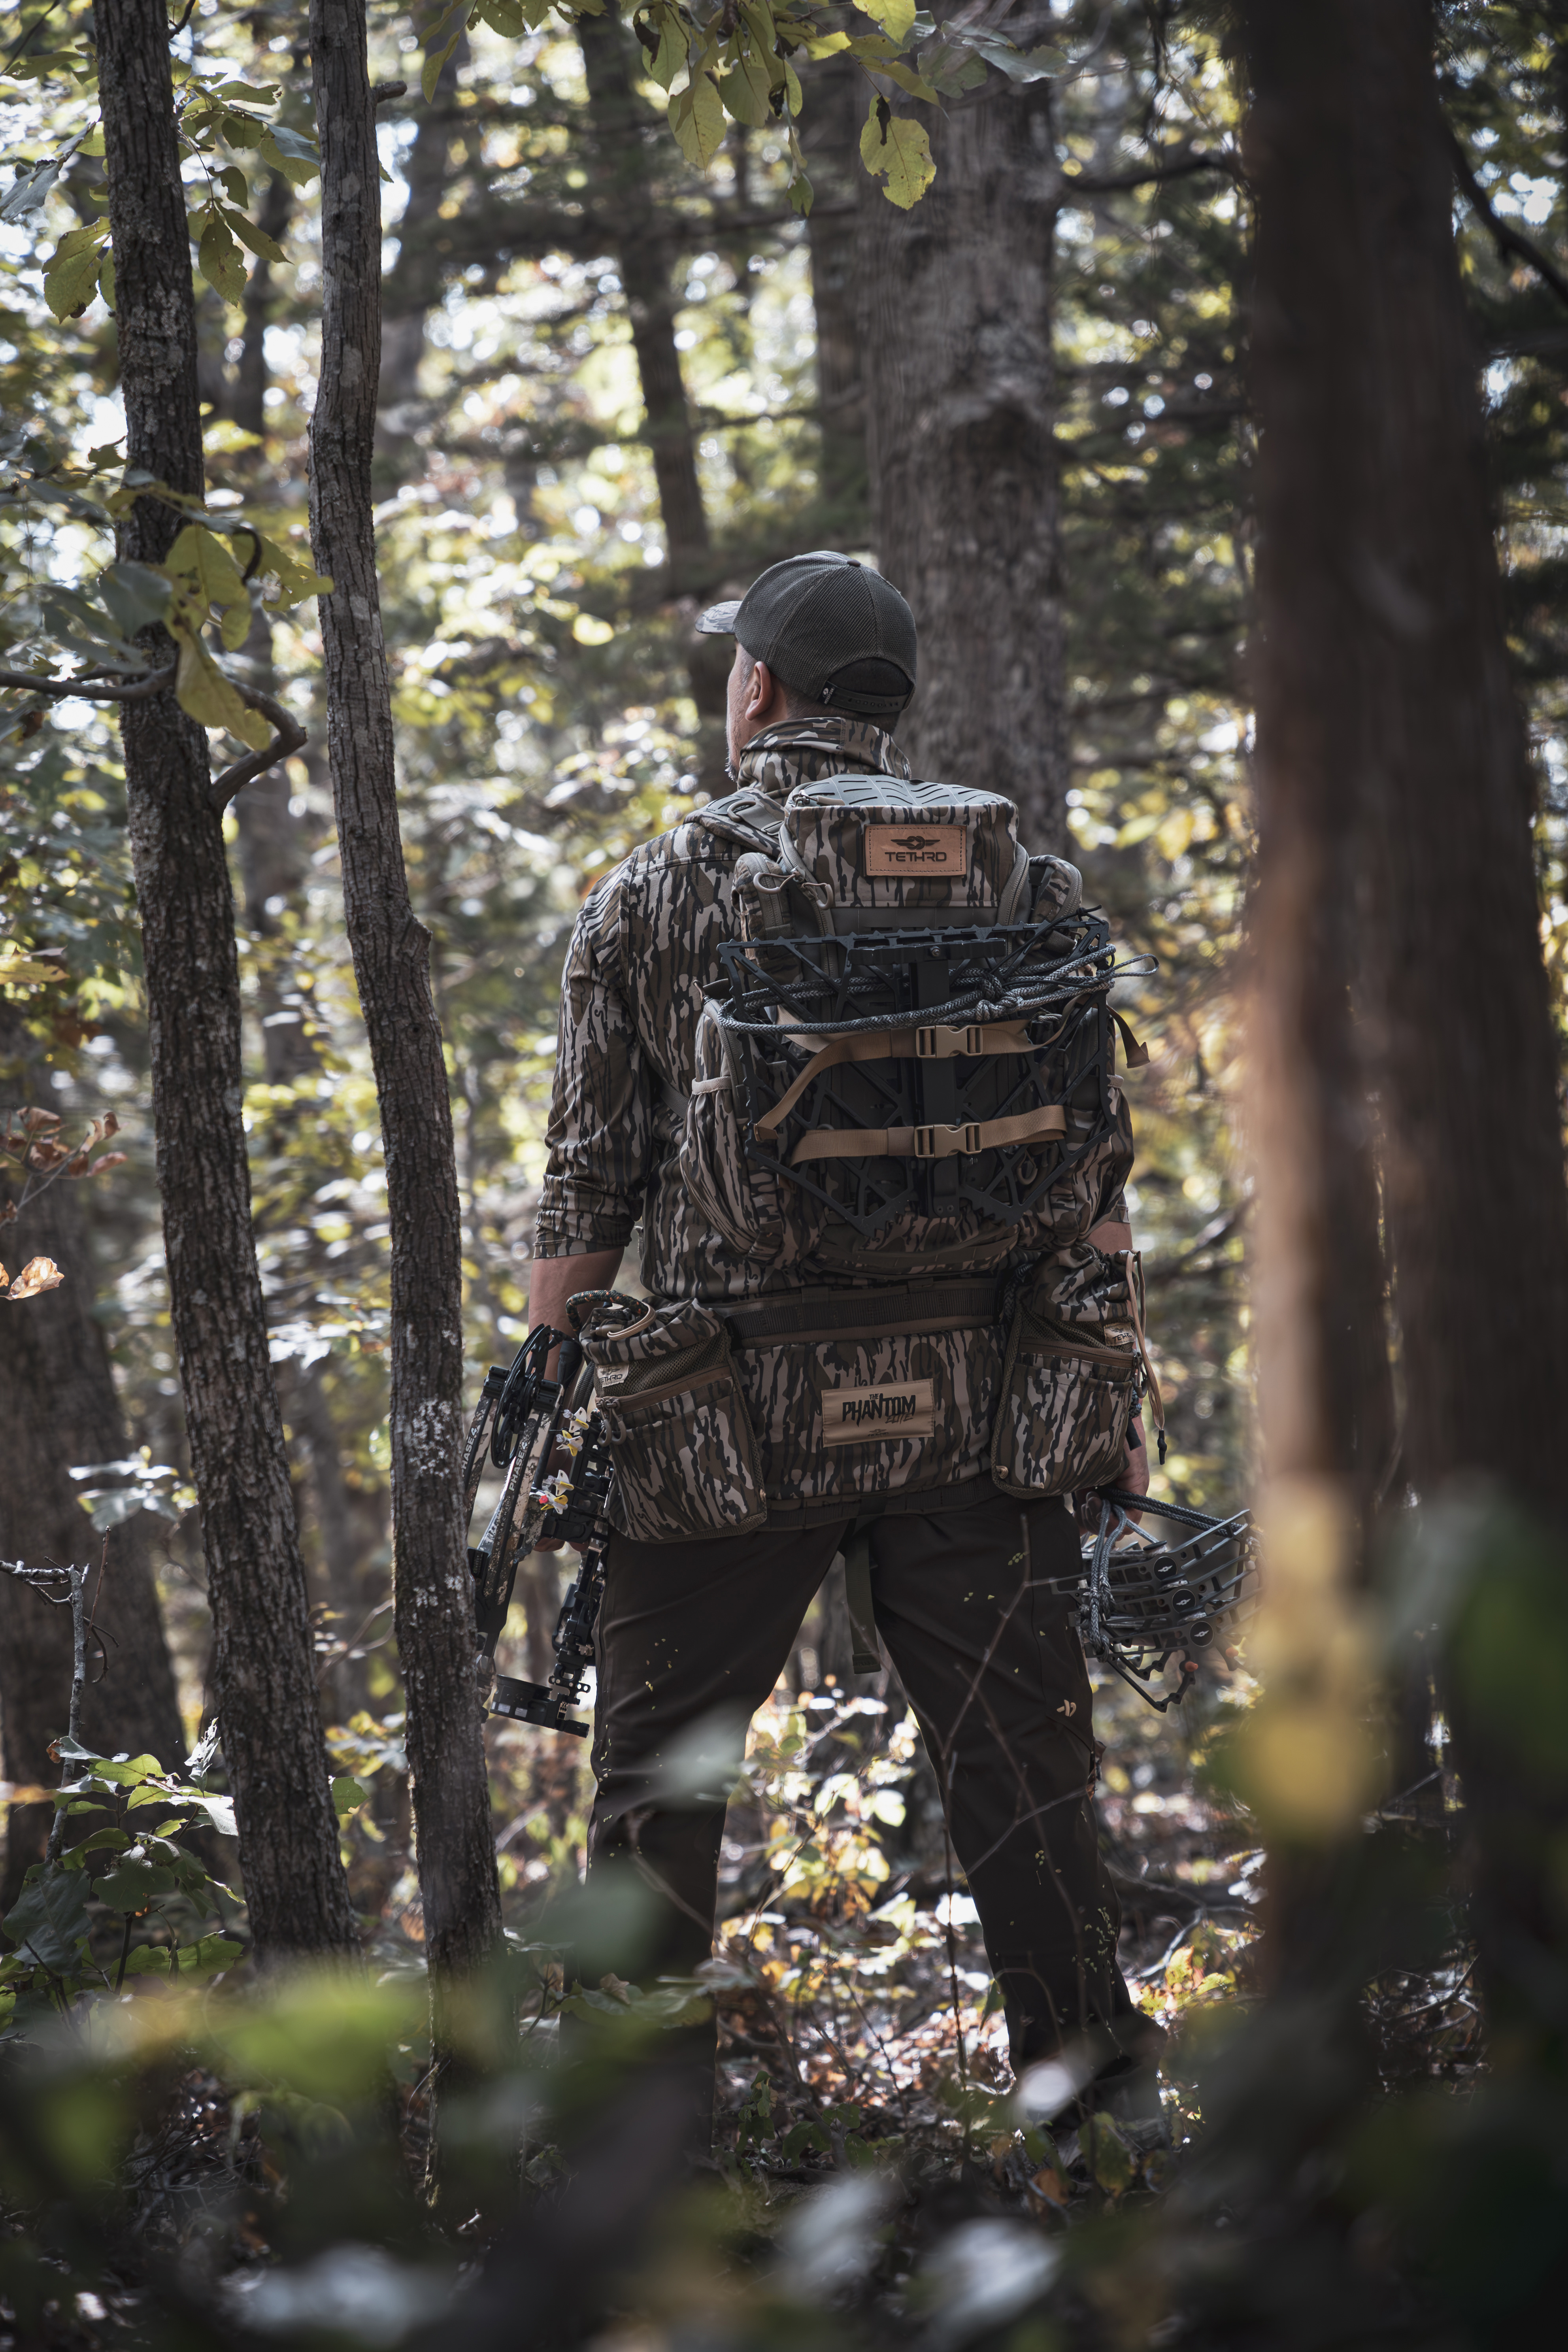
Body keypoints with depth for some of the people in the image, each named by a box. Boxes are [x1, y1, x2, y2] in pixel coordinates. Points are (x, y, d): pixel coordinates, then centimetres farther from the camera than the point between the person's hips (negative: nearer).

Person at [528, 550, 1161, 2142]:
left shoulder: (649, 897, 1)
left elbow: (588, 1191, 0)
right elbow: (1092, 1174, 5)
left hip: (727, 1413, -2)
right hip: (972, 1405, 2)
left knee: (656, 1774, 9)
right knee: (1020, 1770, 9)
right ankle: (1097, 2094, 13)